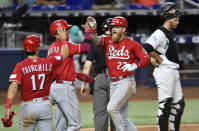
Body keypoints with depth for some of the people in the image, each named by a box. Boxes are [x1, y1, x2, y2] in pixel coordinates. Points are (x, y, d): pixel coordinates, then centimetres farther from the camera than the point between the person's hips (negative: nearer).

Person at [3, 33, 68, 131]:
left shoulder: (20, 66, -8)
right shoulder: (48, 63, -1)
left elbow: (13, 86, -20)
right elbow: (64, 54, 15)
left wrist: (8, 107, -23)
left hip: (27, 106, -2)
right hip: (45, 105, 2)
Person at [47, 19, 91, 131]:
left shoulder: (51, 48, 14)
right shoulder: (65, 45, -13)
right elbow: (86, 47, -19)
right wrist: (87, 31, -4)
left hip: (54, 86, 10)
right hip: (65, 87, -10)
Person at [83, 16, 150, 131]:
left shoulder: (132, 44, -1)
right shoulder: (107, 40, 10)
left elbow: (146, 59, -3)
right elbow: (96, 40, -8)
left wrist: (135, 65, -20)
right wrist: (92, 28, -26)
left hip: (126, 82, -6)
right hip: (112, 83, 6)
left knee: (111, 108, -22)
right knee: (122, 118, 9)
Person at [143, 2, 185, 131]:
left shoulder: (171, 32, 16)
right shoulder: (160, 33, -14)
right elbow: (148, 47, -29)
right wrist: (160, 60, -18)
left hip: (174, 71, 10)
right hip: (165, 71, -10)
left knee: (179, 104, 12)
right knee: (165, 105, -9)